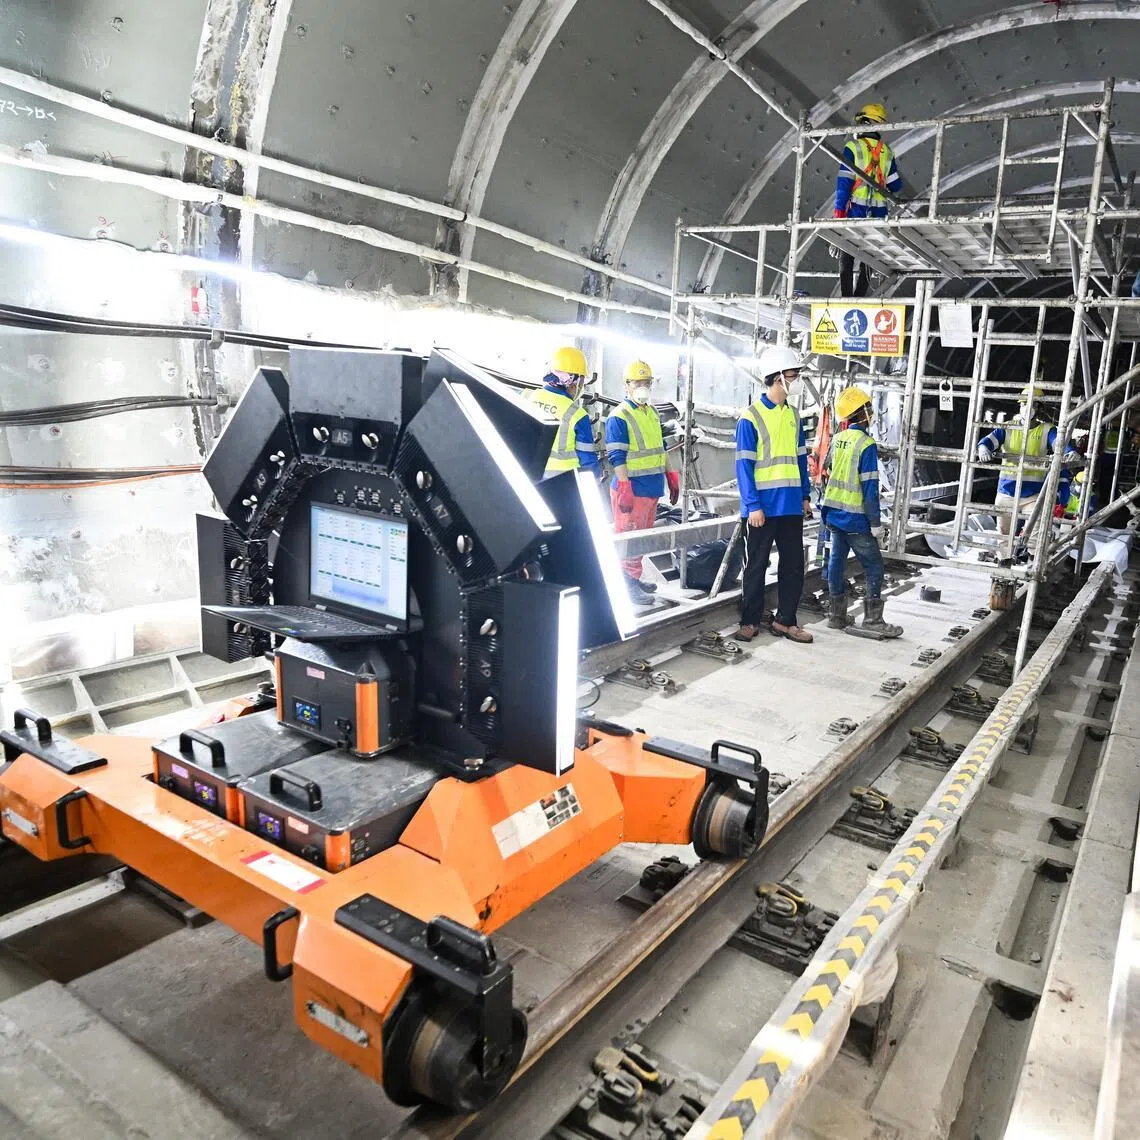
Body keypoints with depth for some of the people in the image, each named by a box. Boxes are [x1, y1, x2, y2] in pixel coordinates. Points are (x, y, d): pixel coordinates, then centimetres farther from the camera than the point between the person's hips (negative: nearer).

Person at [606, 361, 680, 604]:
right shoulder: (619, 417, -11)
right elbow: (617, 457, -17)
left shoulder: (652, 413, 15)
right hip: (632, 489, -9)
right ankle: (628, 585, 1)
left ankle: (634, 579, 26)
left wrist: (671, 477, 19)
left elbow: (660, 447, 22)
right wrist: (624, 488, -22)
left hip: (652, 488, 9)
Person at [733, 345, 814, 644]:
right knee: (756, 565, 5)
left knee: (794, 564, 10)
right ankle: (750, 620, 17)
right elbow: (744, 465, -12)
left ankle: (785, 620, 21)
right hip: (762, 507, -6)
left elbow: (800, 458, 16)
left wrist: (805, 496, 13)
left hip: (791, 506, 6)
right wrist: (753, 505, -17)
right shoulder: (750, 417, -9)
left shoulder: (793, 415, 11)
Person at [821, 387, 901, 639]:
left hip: (834, 513, 7)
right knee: (873, 566, 0)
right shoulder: (866, 445, -16)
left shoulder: (837, 440, 4)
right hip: (855, 518, -7)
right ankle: (873, 621, 1)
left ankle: (838, 616, 19)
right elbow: (870, 487, -16)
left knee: (837, 560, 11)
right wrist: (875, 522, -12)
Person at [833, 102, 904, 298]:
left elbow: (844, 181, -11)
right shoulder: (887, 151, 9)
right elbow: (896, 185, 11)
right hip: (878, 212, 4)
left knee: (846, 258, 0)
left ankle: (846, 298, -6)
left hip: (855, 209, -4)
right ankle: (860, 297, 6)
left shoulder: (852, 148, -4)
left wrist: (839, 209, -10)